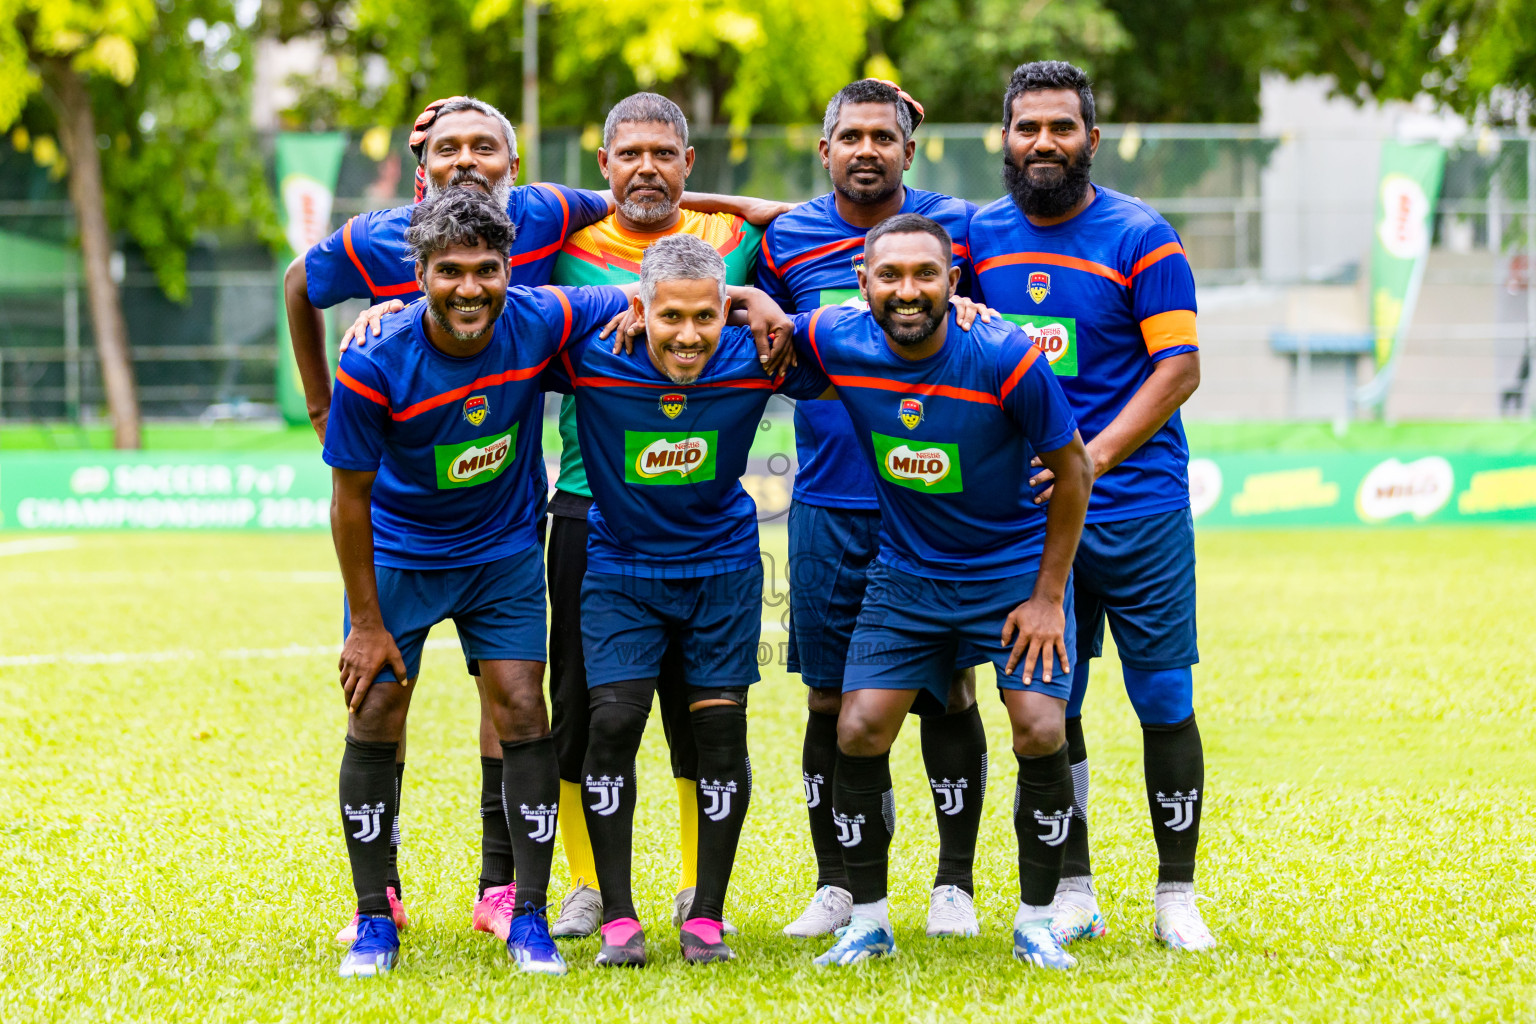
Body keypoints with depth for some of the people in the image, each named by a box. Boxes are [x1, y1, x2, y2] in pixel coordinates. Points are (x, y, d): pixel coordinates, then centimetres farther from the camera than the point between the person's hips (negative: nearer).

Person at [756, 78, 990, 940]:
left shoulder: (957, 224, 2)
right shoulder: (786, 240, 4)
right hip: (829, 505, 1)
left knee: (950, 690, 2)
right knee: (831, 699, 4)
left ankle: (955, 883, 12)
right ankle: (835, 885, 14)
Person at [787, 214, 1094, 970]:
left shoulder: (1007, 360, -23)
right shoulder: (838, 342, -15)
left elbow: (1072, 469, -11)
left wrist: (1048, 597, -9)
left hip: (1015, 568, -3)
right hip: (906, 573, 3)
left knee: (1041, 735, -15)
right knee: (859, 732, -8)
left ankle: (1035, 922, 3)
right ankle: (868, 921, 7)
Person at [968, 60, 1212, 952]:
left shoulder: (1142, 237, -4)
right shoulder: (979, 235, 7)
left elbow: (1179, 367, -8)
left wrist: (1096, 454, -20)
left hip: (1137, 506, -3)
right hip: (1025, 514, 3)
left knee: (1164, 703, -1)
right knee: (1047, 706, 6)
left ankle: (1178, 896, 8)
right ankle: (1073, 893, 16)